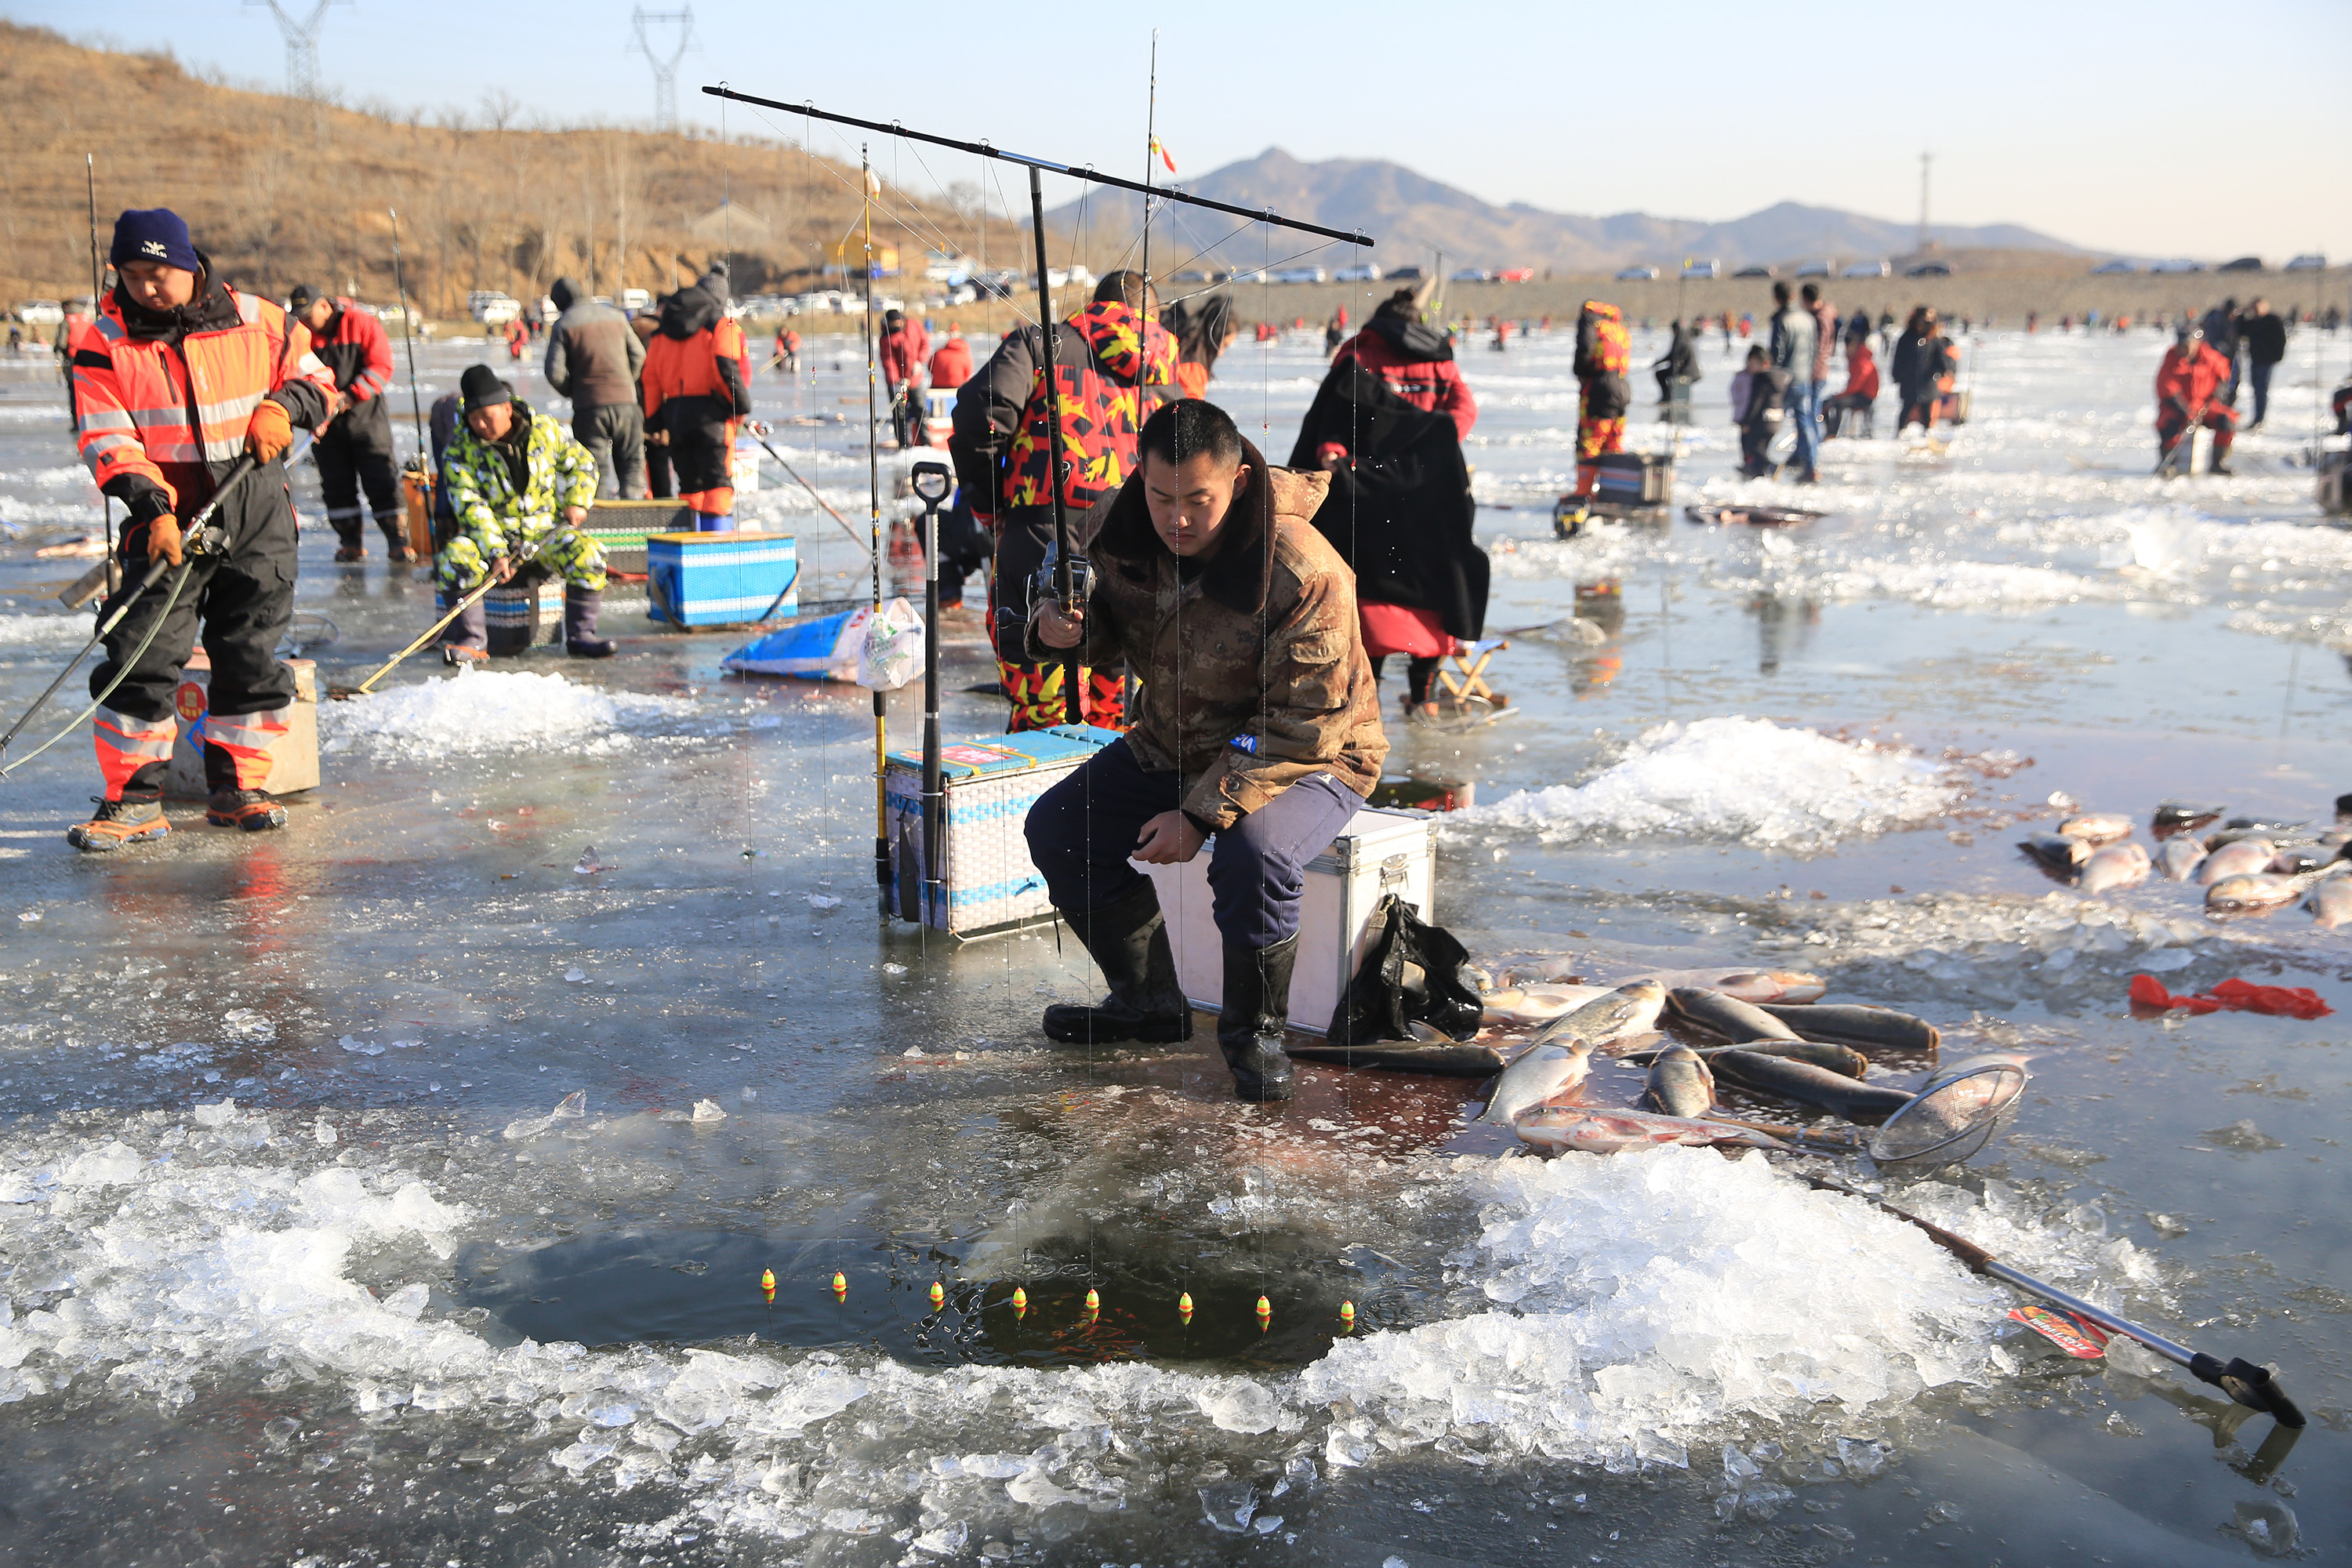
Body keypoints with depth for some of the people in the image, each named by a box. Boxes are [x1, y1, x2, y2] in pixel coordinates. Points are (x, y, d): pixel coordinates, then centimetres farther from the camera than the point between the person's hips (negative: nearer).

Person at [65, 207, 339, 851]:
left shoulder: (257, 320, 1)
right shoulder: (105, 342, -2)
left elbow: (315, 378, 14)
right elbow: (107, 442, -6)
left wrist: (283, 407, -8)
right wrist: (152, 508, -19)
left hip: (257, 517, 1)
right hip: (168, 522, -1)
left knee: (251, 657, 5)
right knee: (142, 659, -7)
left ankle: (235, 788, 19)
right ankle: (133, 800, 2)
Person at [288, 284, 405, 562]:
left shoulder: (362, 323, -8)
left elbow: (381, 366, -11)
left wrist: (351, 396, -19)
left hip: (366, 415, -4)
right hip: (326, 420, 4)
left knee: (381, 480, -7)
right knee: (336, 484, 4)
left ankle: (397, 540, -1)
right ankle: (351, 542, 13)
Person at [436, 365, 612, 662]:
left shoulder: (543, 429, -3)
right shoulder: (459, 451, -9)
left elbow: (581, 462, 13)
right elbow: (471, 508, -17)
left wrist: (576, 502, -4)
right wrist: (496, 553, -29)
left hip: (545, 529, 1)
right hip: (491, 535, -1)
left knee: (588, 555, -26)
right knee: (456, 557, -31)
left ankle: (580, 636, -11)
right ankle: (470, 641, -19)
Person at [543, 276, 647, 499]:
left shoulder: (563, 325, 0)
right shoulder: (615, 316, 11)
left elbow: (554, 372, -6)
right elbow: (638, 355, 10)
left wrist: (571, 393, 12)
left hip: (589, 406, -2)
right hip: (625, 401, 2)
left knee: (595, 467, 4)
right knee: (632, 464, 7)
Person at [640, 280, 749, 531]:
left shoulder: (662, 332, 18)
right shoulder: (721, 325, 1)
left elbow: (650, 378, 13)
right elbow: (728, 368, -14)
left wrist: (654, 425, 14)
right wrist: (741, 406, -6)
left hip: (672, 413, 5)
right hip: (710, 412, -5)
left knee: (689, 485, 14)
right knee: (718, 481, -7)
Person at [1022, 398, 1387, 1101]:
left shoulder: (1304, 575, -29)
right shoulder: (1124, 533, -9)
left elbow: (1300, 726, -27)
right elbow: (1103, 632, 9)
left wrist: (1203, 812, -30)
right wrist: (1058, 626, -18)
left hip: (1307, 760, -6)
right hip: (1172, 746, 7)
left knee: (1253, 853, -36)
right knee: (1056, 827, -5)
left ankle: (1254, 1030, -9)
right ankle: (1148, 1003, 11)